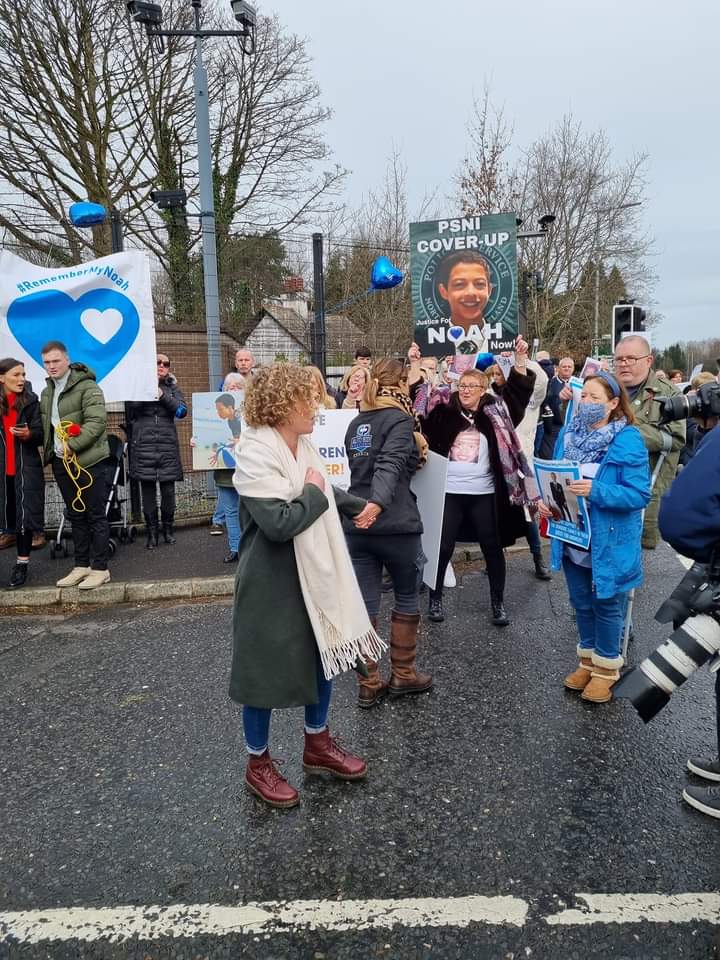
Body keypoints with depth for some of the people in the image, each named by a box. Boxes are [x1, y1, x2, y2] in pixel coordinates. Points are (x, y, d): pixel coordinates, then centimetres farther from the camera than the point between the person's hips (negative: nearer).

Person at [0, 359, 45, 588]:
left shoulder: (31, 401, 1)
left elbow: (40, 434, -3)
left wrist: (29, 434, -22)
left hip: (27, 468, -1)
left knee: (24, 515, -1)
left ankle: (22, 564, 8)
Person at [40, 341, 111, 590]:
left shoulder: (87, 387, -9)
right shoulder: (46, 393, 17)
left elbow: (97, 422, -19)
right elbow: (45, 425, 20)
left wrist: (72, 445, -23)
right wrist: (48, 450, 3)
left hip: (89, 460, -8)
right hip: (61, 461, 8)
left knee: (96, 516, -1)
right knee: (75, 516, 14)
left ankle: (100, 568, 5)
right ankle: (82, 565, 22)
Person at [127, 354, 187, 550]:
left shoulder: (171, 387, 12)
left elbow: (182, 411, -3)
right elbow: (131, 408, -9)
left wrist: (163, 395, -13)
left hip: (167, 445, 1)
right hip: (144, 446, -1)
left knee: (168, 489, 0)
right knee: (148, 489, 1)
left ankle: (168, 528, 17)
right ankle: (152, 532, 10)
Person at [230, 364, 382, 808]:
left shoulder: (304, 445, 3)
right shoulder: (256, 453, -23)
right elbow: (279, 523, -32)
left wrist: (358, 505, 30)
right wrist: (314, 493, -18)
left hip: (314, 573, 9)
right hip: (273, 583, -8)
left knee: (325, 655, 19)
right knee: (267, 669, 7)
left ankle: (318, 745, 40)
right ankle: (259, 763, 30)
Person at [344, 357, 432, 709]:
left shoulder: (356, 423, 13)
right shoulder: (399, 419, -8)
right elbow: (390, 464, -27)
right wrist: (378, 503, -41)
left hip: (356, 526, 6)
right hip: (395, 525, -6)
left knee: (364, 605, 8)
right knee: (407, 600, 13)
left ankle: (368, 685, 15)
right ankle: (402, 676, 24)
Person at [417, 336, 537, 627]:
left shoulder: (494, 412, 3)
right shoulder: (443, 408, 1)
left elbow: (517, 394, 2)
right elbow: (416, 407, 2)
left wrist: (520, 362, -10)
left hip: (484, 493, 1)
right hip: (448, 492, 0)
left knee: (493, 548, 9)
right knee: (442, 548, 7)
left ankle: (498, 603, 24)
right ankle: (435, 599, 25)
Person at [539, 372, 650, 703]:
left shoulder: (628, 439, -16)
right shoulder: (568, 434, 2)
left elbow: (639, 494, -19)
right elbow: (556, 478, 12)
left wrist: (596, 491, -31)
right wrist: (546, 499, -8)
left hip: (609, 541, -5)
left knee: (606, 605, 11)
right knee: (581, 603, 19)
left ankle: (606, 668, 29)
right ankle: (588, 660, 38)